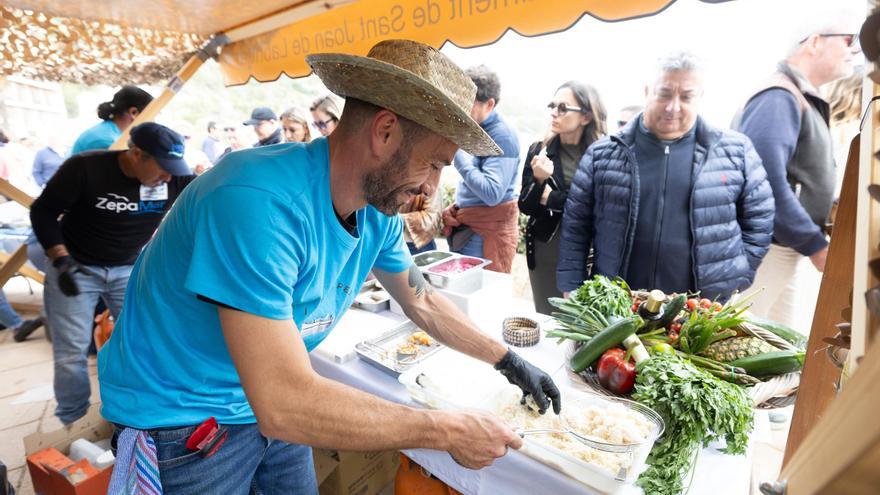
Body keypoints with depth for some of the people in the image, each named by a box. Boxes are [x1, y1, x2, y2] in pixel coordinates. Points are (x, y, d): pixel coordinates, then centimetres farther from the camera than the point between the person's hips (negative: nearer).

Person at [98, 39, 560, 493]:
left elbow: (422, 302, 4)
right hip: (180, 419, -6)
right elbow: (283, 405, -36)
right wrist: (449, 431, -28)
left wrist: (508, 360, 5)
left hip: (274, 406, 6)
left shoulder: (379, 210, -11)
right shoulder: (258, 201, -35)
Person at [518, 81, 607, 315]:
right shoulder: (539, 150, 0)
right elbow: (525, 205, -1)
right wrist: (539, 181, -19)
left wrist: (548, 197, -10)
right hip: (545, 251, 2)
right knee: (546, 320, 13)